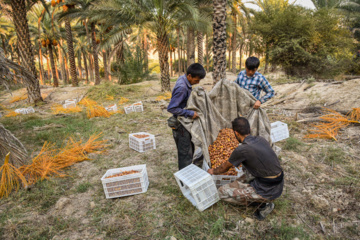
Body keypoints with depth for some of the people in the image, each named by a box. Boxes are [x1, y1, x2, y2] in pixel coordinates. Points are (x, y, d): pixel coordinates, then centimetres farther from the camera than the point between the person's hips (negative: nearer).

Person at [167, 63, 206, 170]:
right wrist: (190, 113, -24)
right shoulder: (181, 88, -27)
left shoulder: (183, 79, 2)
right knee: (186, 153, 1)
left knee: (190, 149, 21)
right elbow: (171, 108, -28)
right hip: (180, 124, -10)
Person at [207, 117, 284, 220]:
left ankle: (263, 203, 4)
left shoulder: (241, 150, -18)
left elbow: (225, 168, 1)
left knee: (223, 192, -3)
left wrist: (213, 171, 22)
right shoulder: (261, 139, 3)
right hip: (279, 184, 8)